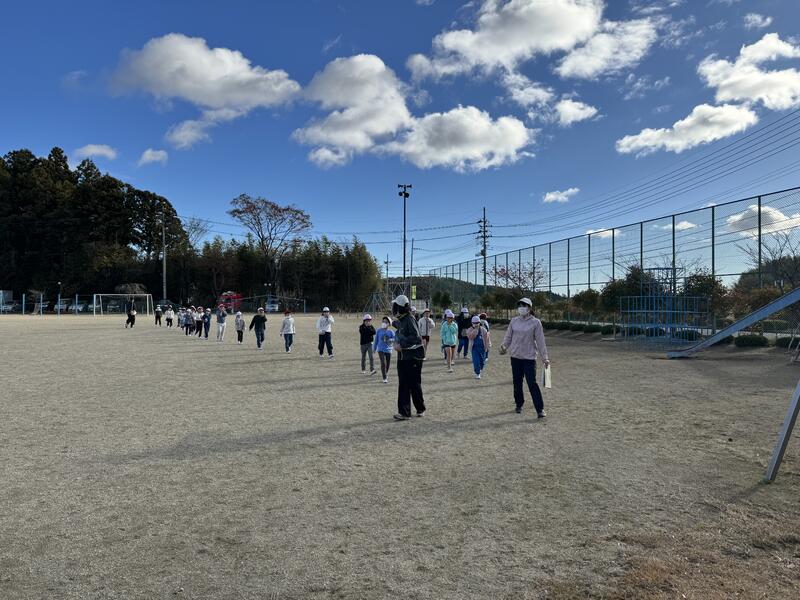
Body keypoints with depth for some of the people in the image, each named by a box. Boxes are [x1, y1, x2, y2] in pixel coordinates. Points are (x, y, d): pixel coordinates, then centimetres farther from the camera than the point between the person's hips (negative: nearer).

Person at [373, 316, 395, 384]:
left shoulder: (391, 332, -2)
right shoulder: (379, 331, 0)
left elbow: (394, 339, -8)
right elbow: (376, 340, 9)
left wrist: (390, 340, -30)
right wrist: (374, 348, 16)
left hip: (388, 350, 1)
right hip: (381, 350, -1)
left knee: (388, 364, 11)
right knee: (383, 363, -15)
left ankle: (386, 374, 39)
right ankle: (384, 378, -7)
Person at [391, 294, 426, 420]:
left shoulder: (410, 320, -17)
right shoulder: (401, 321, 10)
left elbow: (416, 338, -26)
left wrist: (401, 344, -25)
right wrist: (393, 323, 54)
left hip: (413, 357, -8)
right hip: (403, 357, 8)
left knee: (414, 385, 4)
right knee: (403, 385, 4)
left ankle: (420, 409, 22)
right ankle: (404, 412, 6)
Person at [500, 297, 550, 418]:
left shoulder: (535, 322, -5)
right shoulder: (514, 321, 5)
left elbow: (540, 341, -5)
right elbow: (508, 337, 10)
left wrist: (545, 358, -6)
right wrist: (503, 346, -9)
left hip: (529, 357, -4)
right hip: (515, 356, 4)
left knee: (532, 383, -9)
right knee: (517, 382, 12)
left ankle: (540, 409, -3)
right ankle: (519, 404, 28)